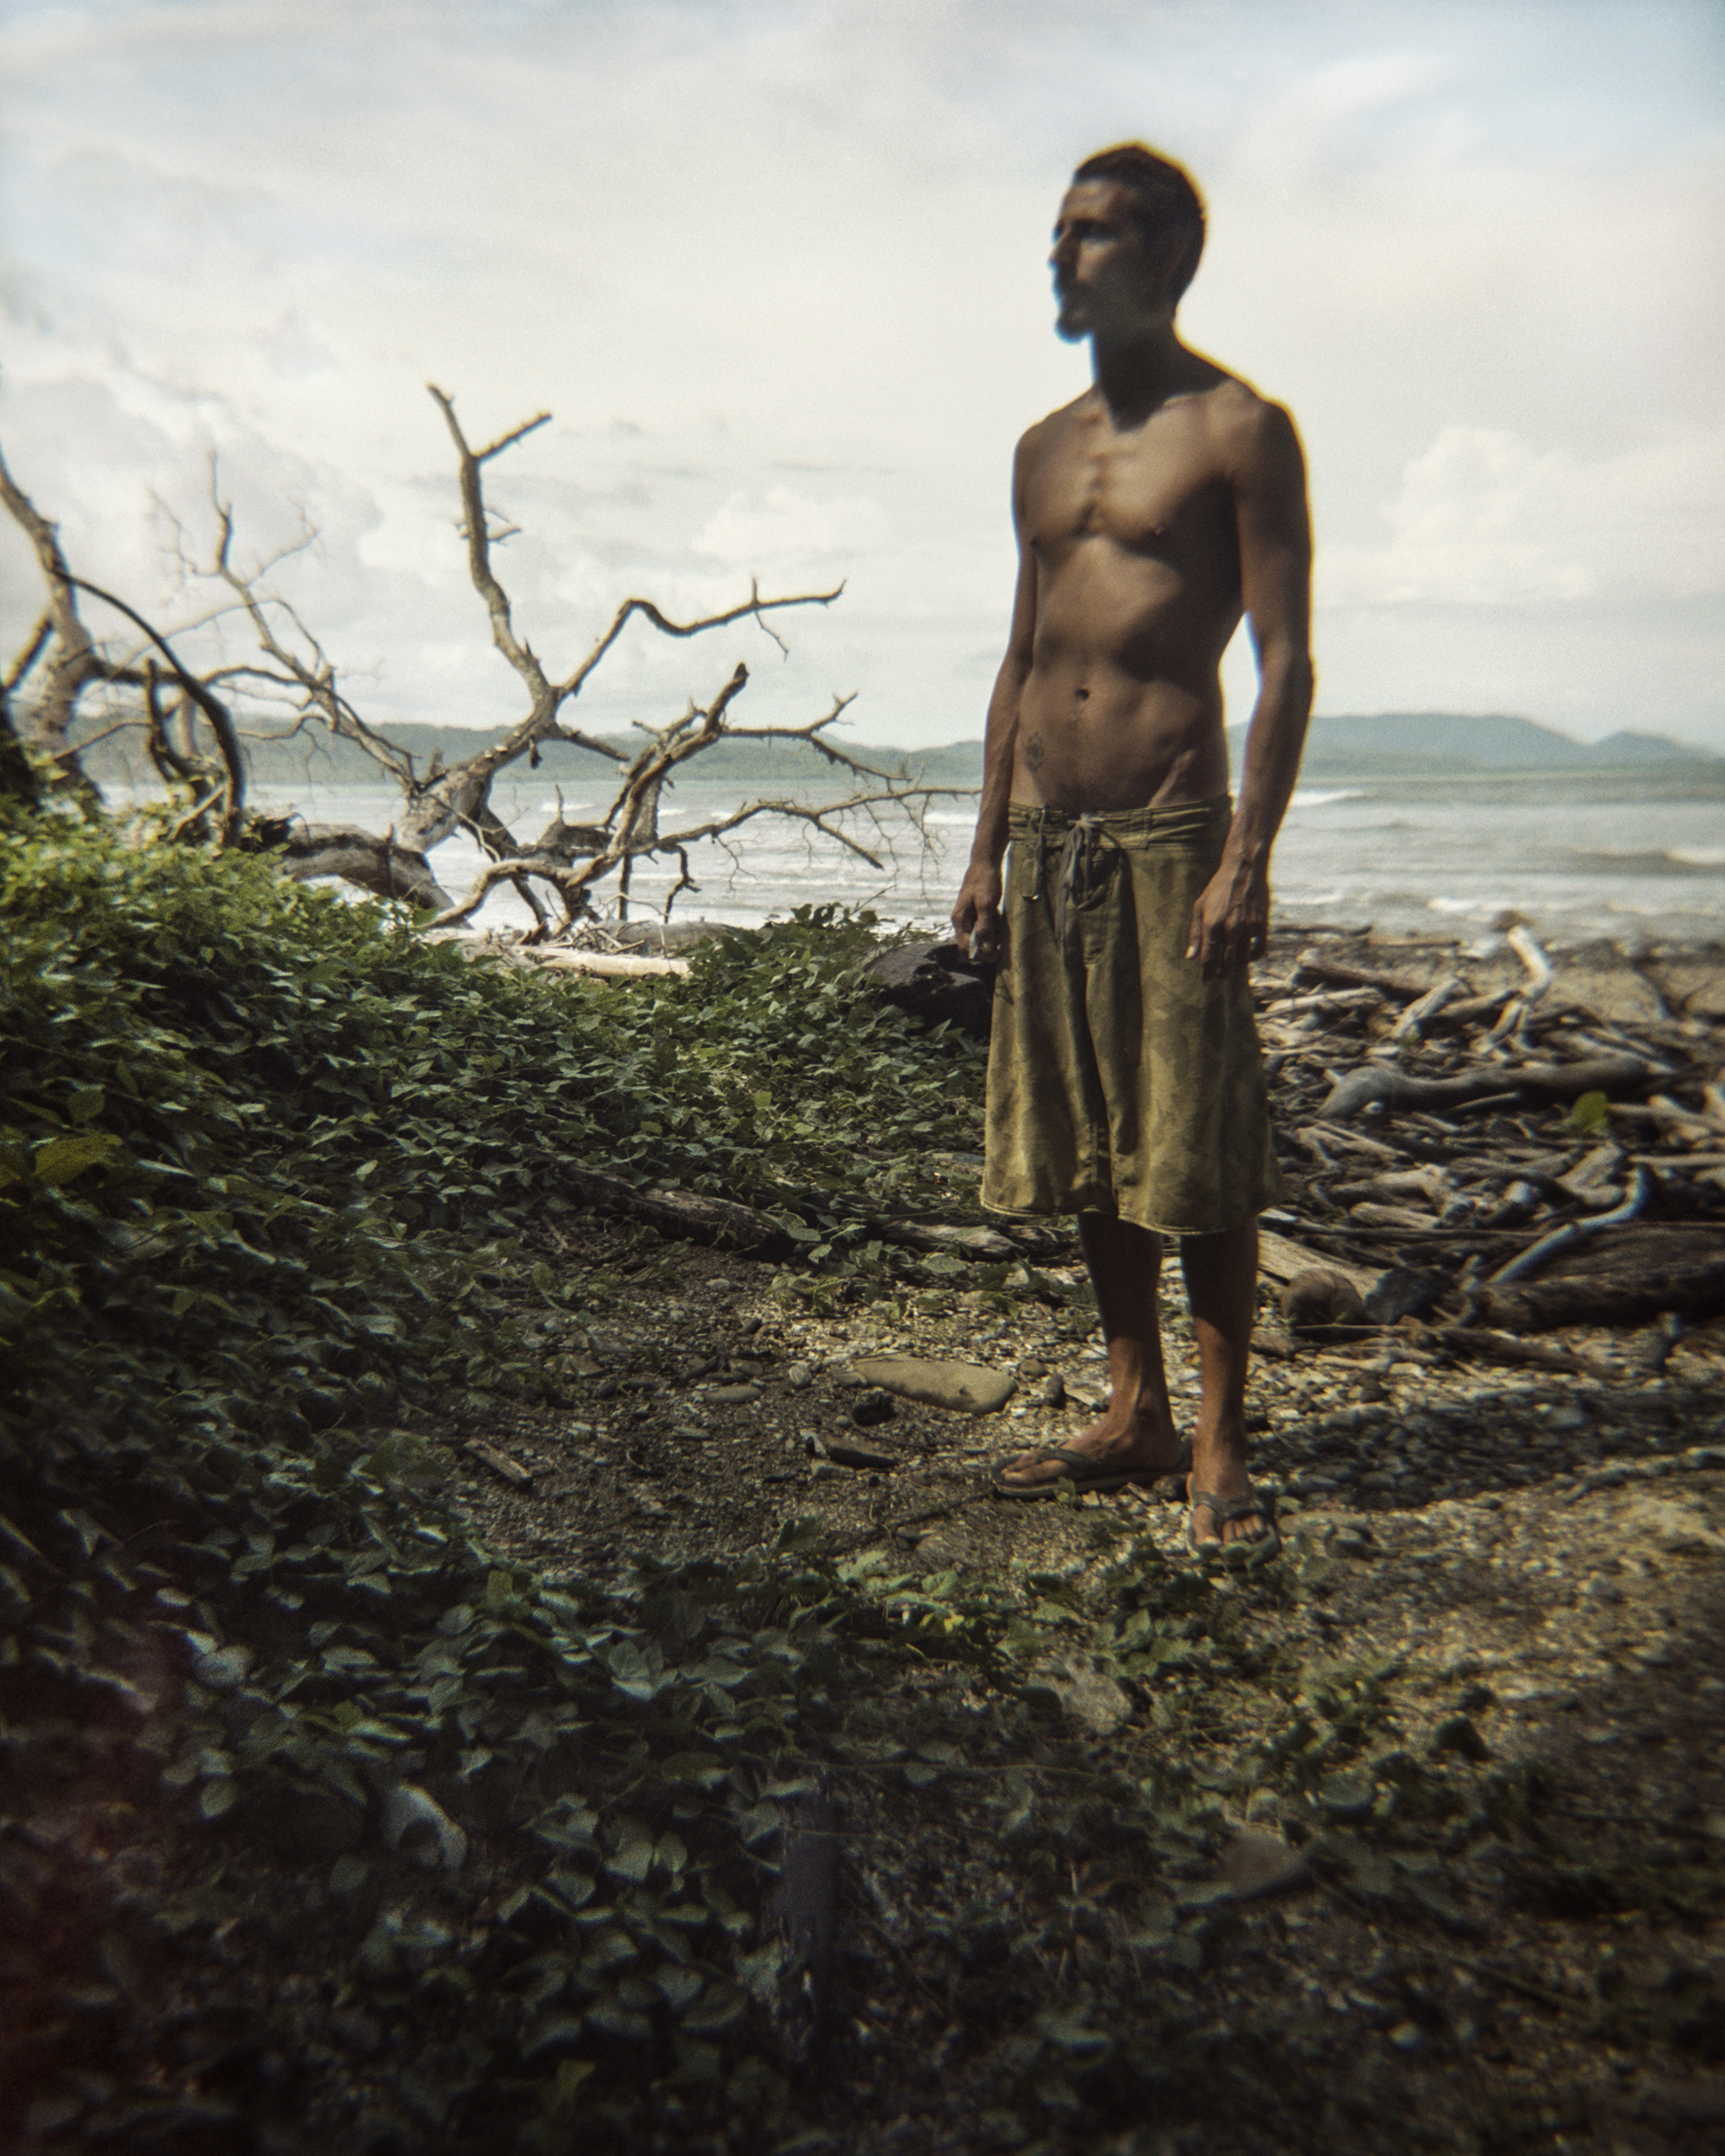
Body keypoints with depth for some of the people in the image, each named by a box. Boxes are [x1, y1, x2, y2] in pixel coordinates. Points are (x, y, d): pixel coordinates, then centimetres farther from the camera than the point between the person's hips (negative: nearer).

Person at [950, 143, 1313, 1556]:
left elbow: (1286, 660, -7)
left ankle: (1220, 1450, 8)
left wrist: (1247, 861, -17)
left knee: (1201, 1152, -5)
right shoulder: (1045, 450, 19)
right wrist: (988, 850, 12)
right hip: (1048, 837, 7)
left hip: (1173, 830, -6)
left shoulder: (1240, 430, 0)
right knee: (1085, 1150, 9)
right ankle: (1135, 1417, 22)